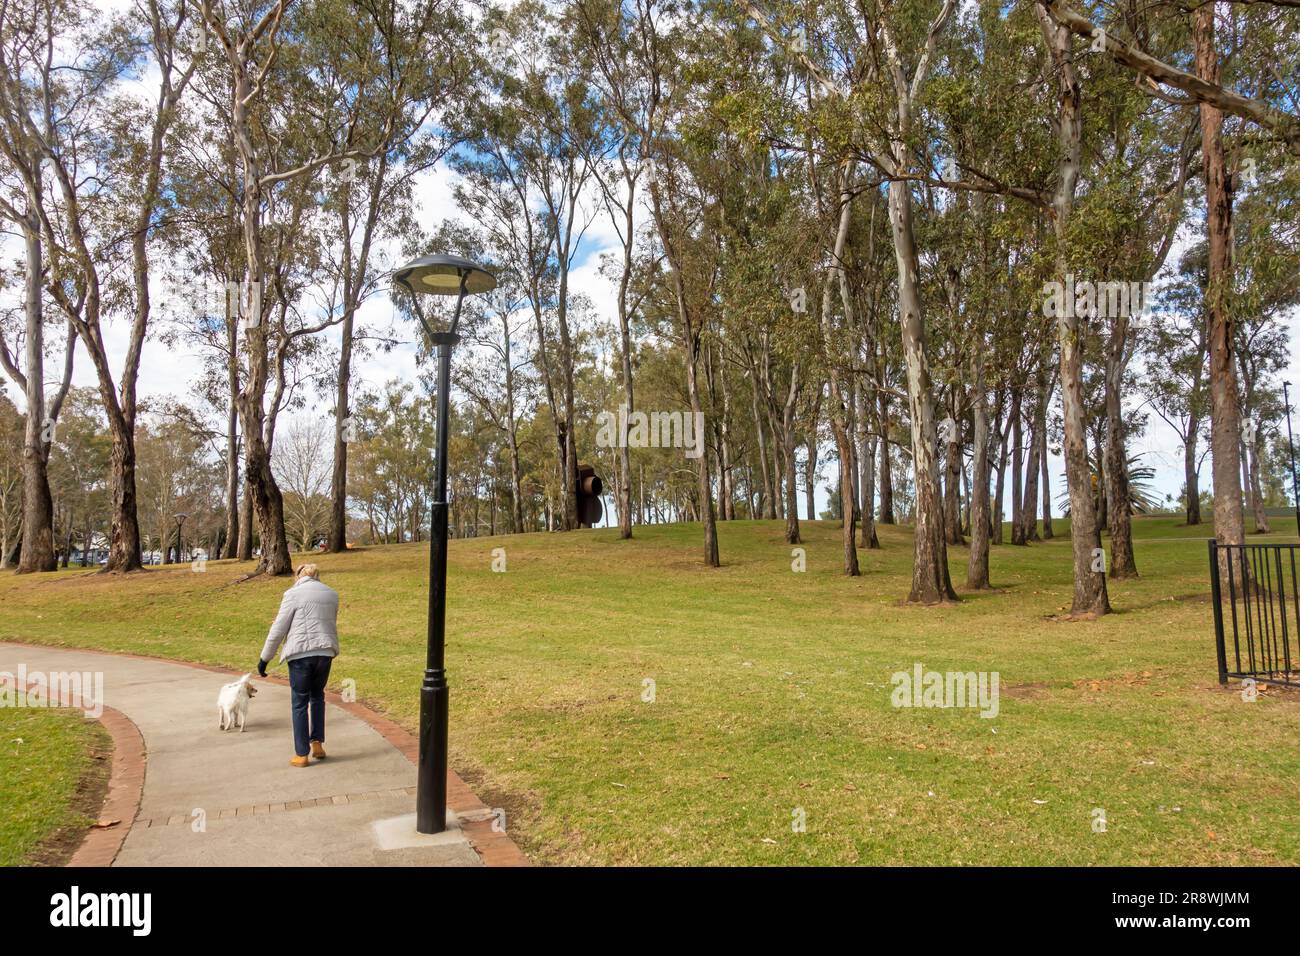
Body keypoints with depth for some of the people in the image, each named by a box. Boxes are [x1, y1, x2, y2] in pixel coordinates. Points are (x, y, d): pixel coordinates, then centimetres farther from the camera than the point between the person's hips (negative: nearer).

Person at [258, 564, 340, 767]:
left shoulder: (294, 594, -4)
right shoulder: (332, 594, 11)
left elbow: (278, 629, -5)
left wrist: (264, 658, 2)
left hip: (301, 653, -4)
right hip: (325, 651, 4)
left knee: (299, 702, 7)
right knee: (317, 696, 23)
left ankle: (301, 754, 9)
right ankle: (317, 743, 16)